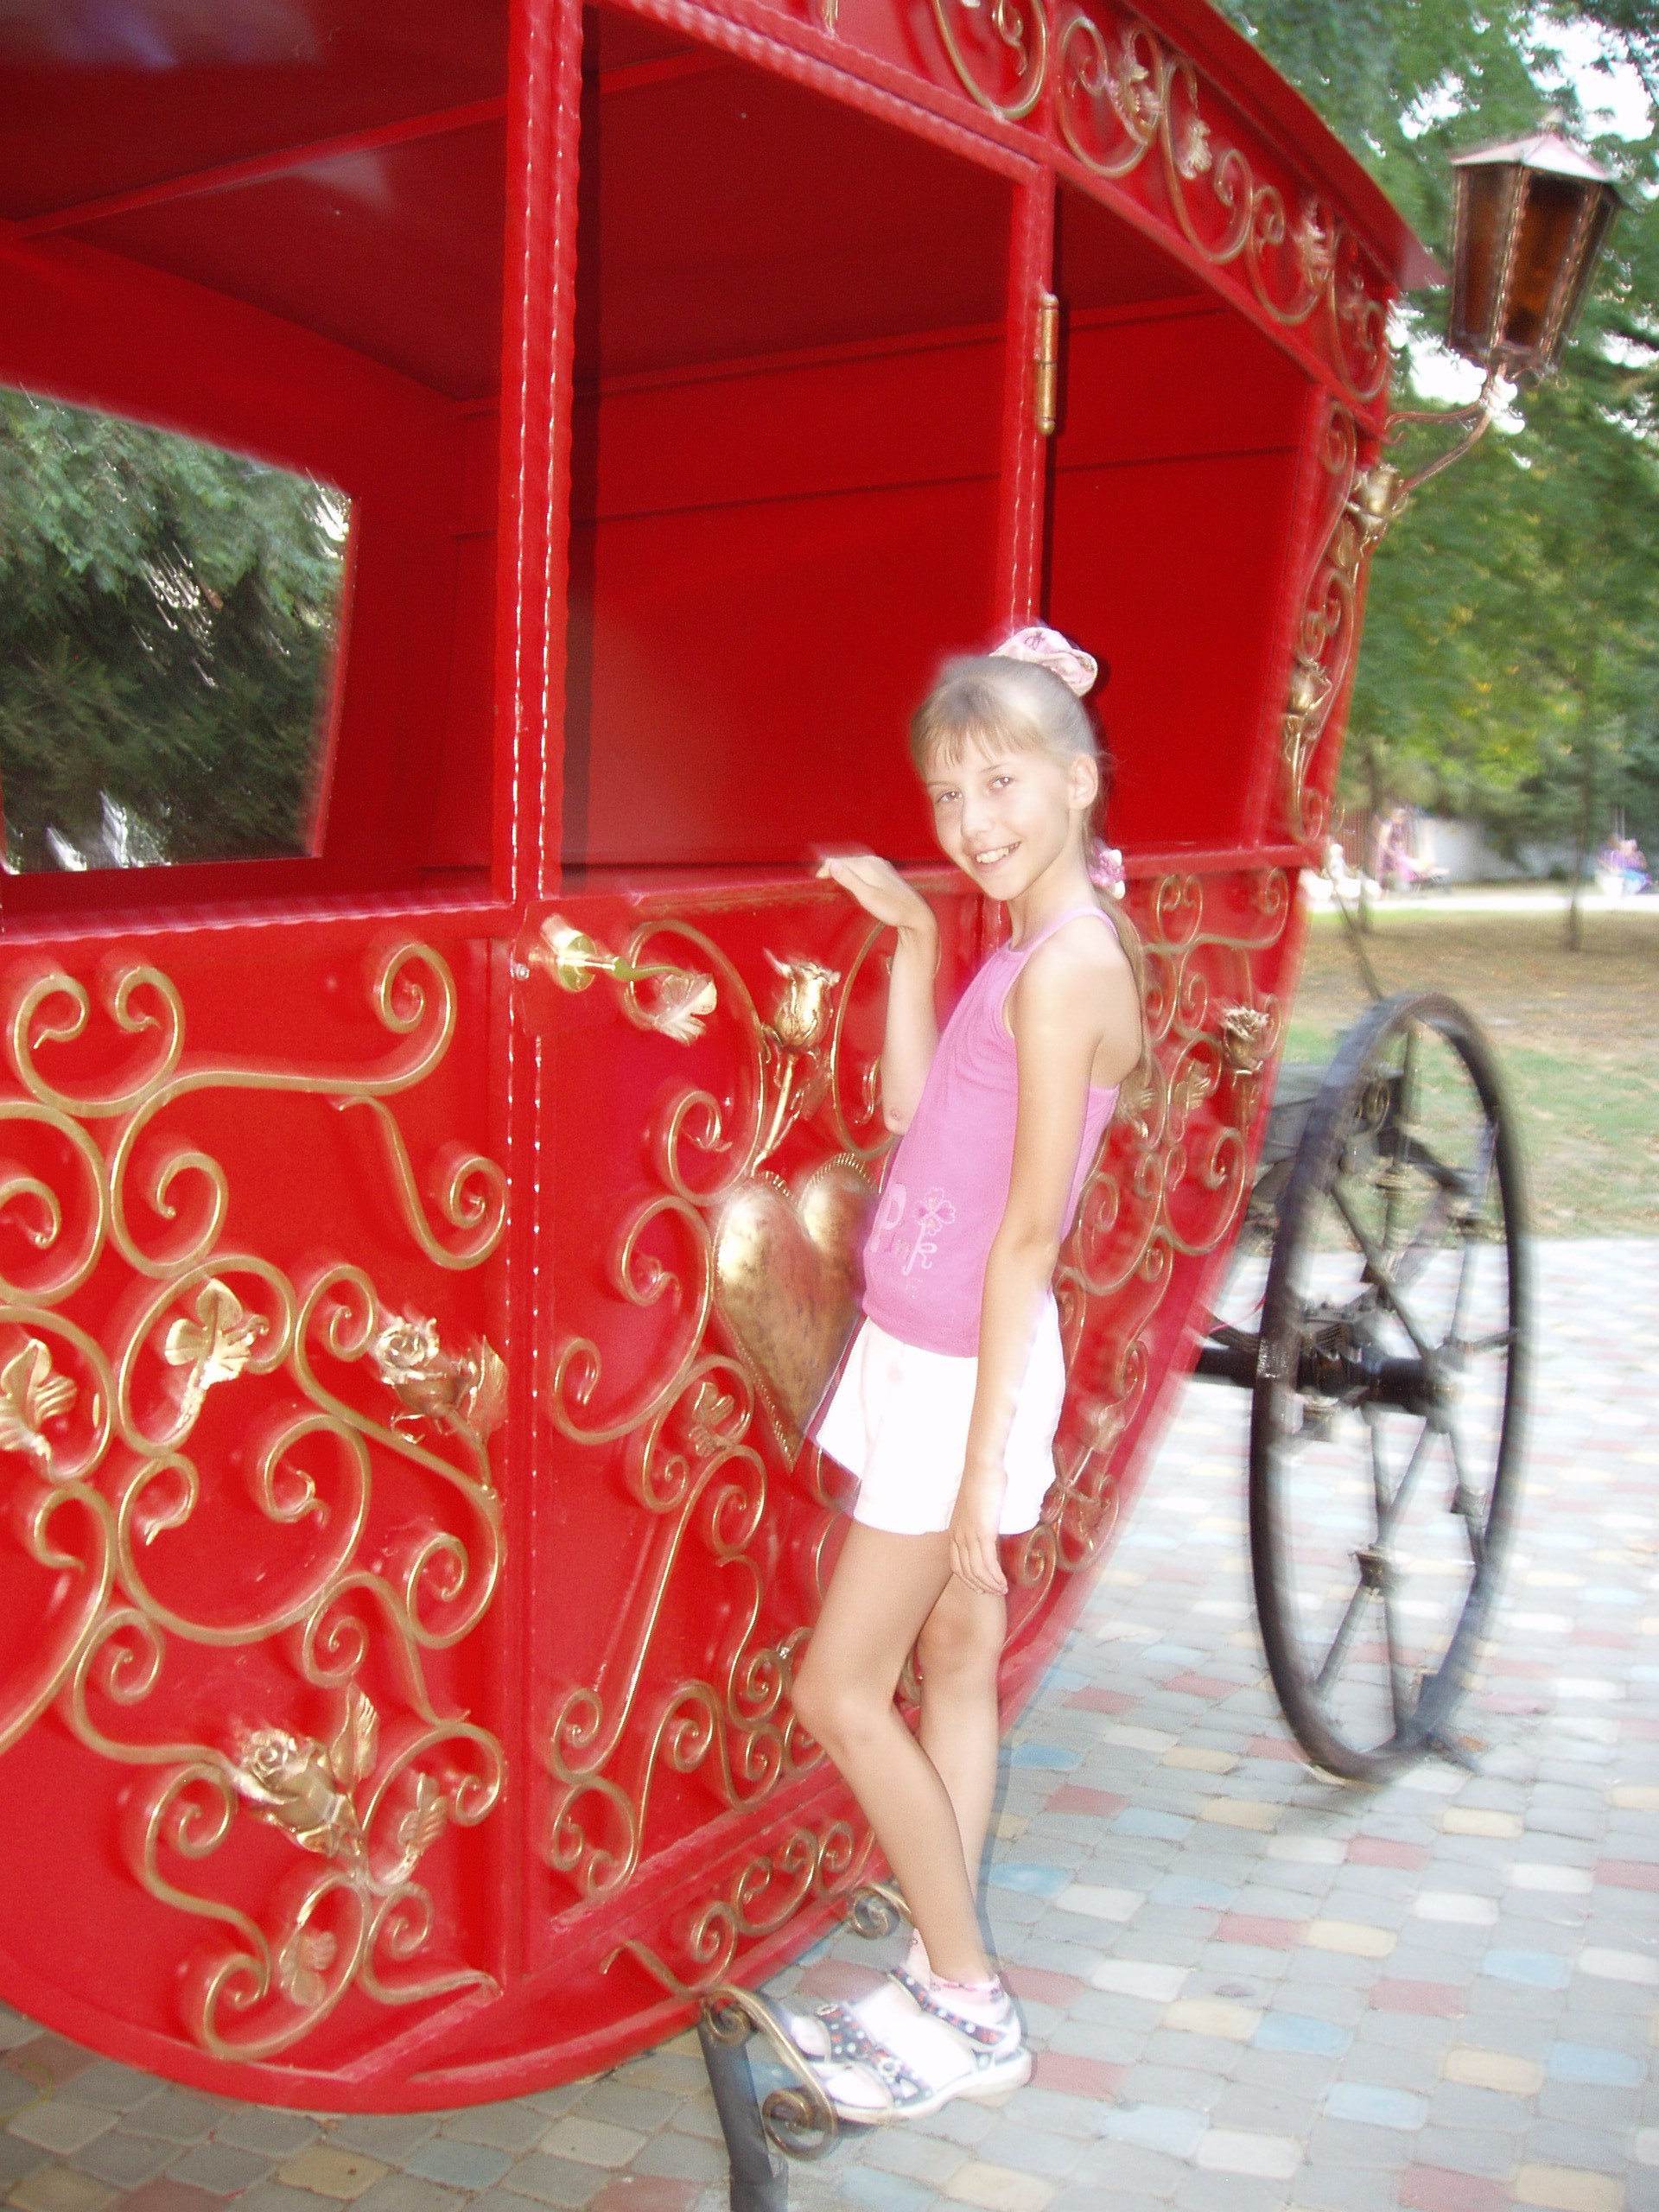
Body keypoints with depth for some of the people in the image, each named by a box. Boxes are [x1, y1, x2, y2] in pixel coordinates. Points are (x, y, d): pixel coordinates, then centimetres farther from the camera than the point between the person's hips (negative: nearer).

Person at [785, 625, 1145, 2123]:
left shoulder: (1064, 969, -21)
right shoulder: (1035, 947, 7)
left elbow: (1025, 1235, -21)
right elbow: (913, 1111, 12)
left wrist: (979, 1474, -18)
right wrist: (915, 943, 7)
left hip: (967, 1371, -9)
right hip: (929, 1355, 9)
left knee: (842, 1690, 1)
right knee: (955, 1659, 16)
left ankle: (970, 2010, 17)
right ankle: (946, 1980, 29)